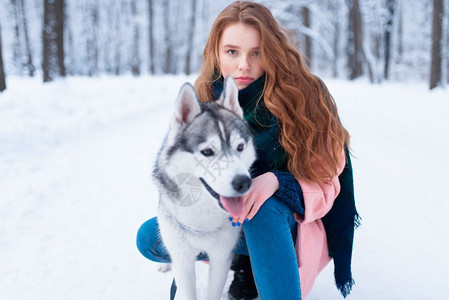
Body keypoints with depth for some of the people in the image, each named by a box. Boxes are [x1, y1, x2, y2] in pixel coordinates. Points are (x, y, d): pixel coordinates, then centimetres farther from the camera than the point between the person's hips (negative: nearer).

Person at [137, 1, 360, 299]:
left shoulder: (305, 97, -18)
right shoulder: (205, 102, -6)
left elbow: (326, 186, -14)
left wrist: (277, 182, -34)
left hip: (288, 226, -5)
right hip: (226, 221, 5)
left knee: (263, 207, -38)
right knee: (149, 238, -12)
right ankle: (244, 263, 5)